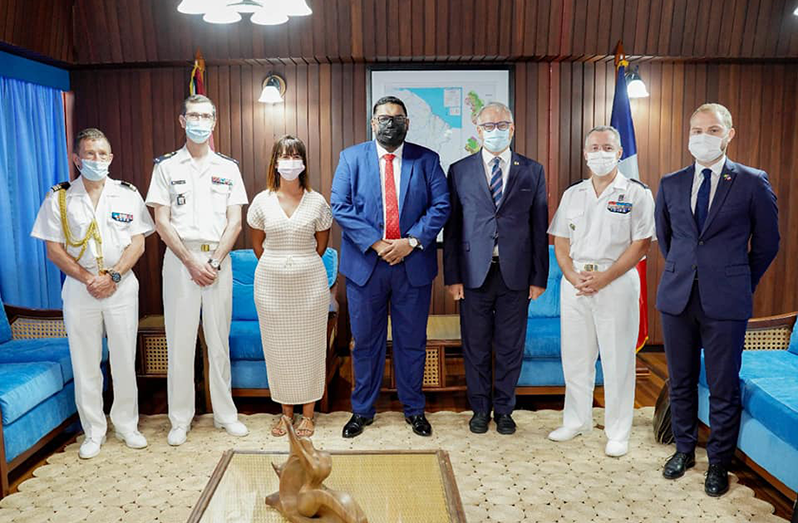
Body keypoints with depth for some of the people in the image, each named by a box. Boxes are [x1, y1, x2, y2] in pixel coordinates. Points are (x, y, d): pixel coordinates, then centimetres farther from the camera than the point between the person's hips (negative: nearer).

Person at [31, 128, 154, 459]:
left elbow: (138, 243, -1)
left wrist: (113, 276, -14)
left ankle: (126, 425, 23)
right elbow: (53, 248, -1)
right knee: (85, 363, 7)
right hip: (79, 287, 0)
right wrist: (88, 279, -12)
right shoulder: (59, 198, 1)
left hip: (121, 286, 0)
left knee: (124, 360, 6)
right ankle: (94, 431, 21)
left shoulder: (128, 194, 3)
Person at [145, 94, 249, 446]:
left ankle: (225, 413, 19)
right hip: (180, 259, -1)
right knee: (179, 341, 3)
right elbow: (162, 222, -1)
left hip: (218, 261, 1)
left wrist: (214, 262, -8)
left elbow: (235, 222, 3)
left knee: (219, 340, 8)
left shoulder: (228, 168, 8)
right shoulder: (166, 166, 4)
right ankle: (180, 419, 15)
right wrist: (192, 262, -9)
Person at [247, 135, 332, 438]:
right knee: (277, 346, 8)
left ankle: (308, 412, 20)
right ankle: (286, 410, 24)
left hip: (309, 282, -1)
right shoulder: (262, 201, 1)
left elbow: (321, 245, 9)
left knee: (309, 346, 5)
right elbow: (257, 245, 11)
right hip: (271, 284, 1)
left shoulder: (317, 202, -2)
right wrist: (277, 267, 12)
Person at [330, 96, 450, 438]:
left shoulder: (426, 160, 5)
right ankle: (362, 410, 26)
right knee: (365, 341, 10)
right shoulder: (351, 158, 5)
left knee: (412, 341, 11)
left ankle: (414, 409, 28)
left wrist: (411, 242, -15)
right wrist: (376, 243, -15)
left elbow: (441, 206, -2)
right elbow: (339, 206, -5)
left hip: (413, 265, 0)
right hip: (364, 264, 0)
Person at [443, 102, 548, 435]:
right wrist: (452, 276, -2)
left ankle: (504, 409, 27)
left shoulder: (532, 171, 6)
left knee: (510, 347, 10)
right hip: (474, 273, 0)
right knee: (475, 347, 9)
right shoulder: (459, 171, 4)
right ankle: (480, 408, 26)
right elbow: (452, 227, 3)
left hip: (515, 273, 1)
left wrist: (539, 277, 1)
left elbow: (539, 227, 5)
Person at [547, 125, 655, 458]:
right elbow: (560, 242, 11)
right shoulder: (572, 194, 12)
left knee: (618, 360, 2)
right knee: (575, 356, 11)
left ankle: (618, 432, 16)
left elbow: (642, 244, -7)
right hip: (575, 283, 4)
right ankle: (576, 421, 27)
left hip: (617, 283, -4)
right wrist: (573, 276, -6)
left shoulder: (636, 194, 0)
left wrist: (605, 277, -15)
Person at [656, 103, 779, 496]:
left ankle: (719, 463, 23)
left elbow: (766, 243, 6)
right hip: (677, 297, 3)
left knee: (724, 388, 6)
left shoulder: (753, 183, -3)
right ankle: (684, 449, 32)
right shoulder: (671, 184, 6)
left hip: (725, 302, -3)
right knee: (680, 381, 14)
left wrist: (740, 283, 11)